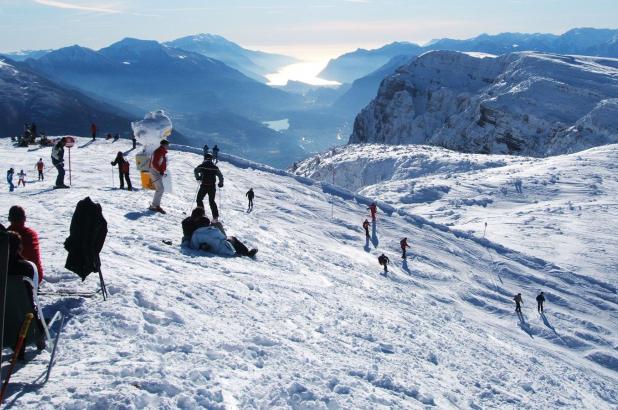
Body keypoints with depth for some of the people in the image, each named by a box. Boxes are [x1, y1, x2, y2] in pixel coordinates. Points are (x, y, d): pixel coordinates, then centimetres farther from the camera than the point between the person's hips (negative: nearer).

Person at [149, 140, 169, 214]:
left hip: (160, 172, 10)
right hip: (155, 171, -10)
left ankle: (154, 205, 20)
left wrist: (163, 171, 11)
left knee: (159, 189, 13)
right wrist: (160, 171, -22)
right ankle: (155, 205, -11)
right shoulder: (157, 152, -16)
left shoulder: (164, 153, 13)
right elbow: (154, 163, -22)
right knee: (160, 189, -14)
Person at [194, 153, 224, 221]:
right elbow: (220, 175, 5)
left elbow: (196, 170, -14)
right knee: (212, 201, 14)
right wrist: (221, 183, 17)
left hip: (204, 185, -3)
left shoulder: (202, 166, -1)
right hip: (212, 186, 3)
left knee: (199, 199, 12)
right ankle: (215, 216, 6)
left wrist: (198, 177, 1)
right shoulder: (215, 167, 6)